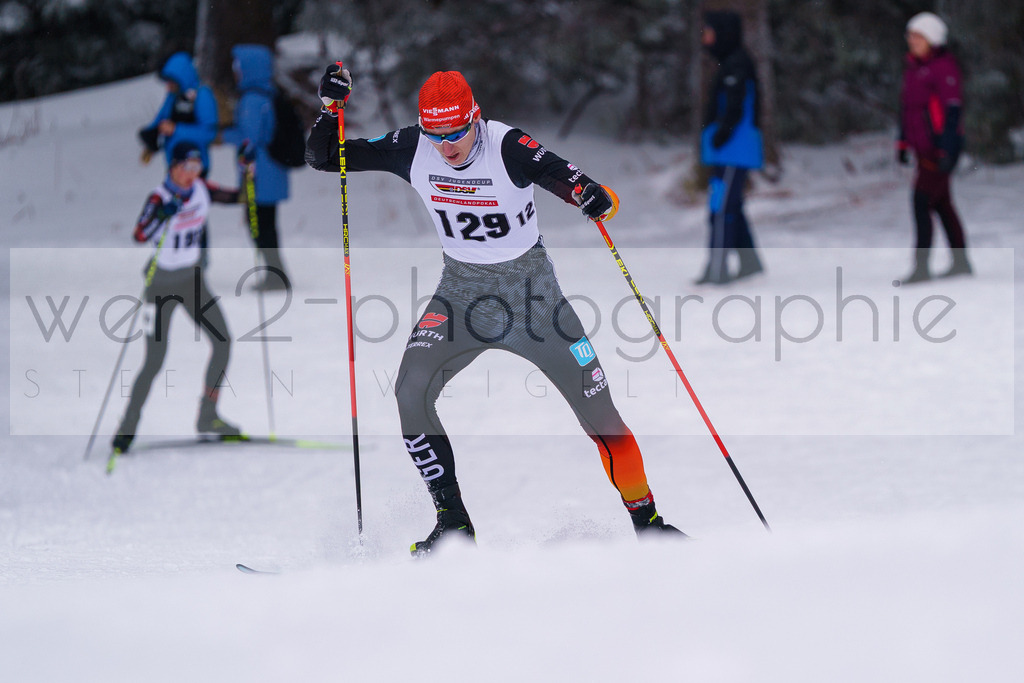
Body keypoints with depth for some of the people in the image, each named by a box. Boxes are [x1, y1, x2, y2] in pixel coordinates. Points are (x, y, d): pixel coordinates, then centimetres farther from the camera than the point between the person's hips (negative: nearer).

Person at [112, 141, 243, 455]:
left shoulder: (202, 190, -2)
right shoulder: (160, 198, -20)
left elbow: (237, 196, 9)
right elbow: (140, 235, -34)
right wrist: (162, 216, -52)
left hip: (192, 280, 6)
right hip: (161, 282, -6)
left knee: (223, 342, -3)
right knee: (155, 360, -10)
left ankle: (208, 417, 11)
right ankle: (128, 427, 3)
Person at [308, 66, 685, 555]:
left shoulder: (508, 148, -22)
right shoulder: (412, 150, -12)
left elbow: (561, 176, -29)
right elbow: (323, 157, -6)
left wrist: (596, 198, -51)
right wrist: (331, 108, -23)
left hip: (529, 285, -3)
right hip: (463, 288, 3)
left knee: (595, 404, -3)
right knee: (411, 390, -18)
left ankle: (645, 518, 14)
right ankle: (453, 521, -7)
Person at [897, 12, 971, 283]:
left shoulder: (943, 67, -13)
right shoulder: (911, 65, 13)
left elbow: (952, 110, -17)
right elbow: (906, 105, 22)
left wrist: (946, 149, -22)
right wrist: (903, 141, 19)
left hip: (942, 146, -9)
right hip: (925, 147, 9)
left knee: (922, 199, -14)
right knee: (941, 203, 14)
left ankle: (921, 266, -15)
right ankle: (961, 262, 22)